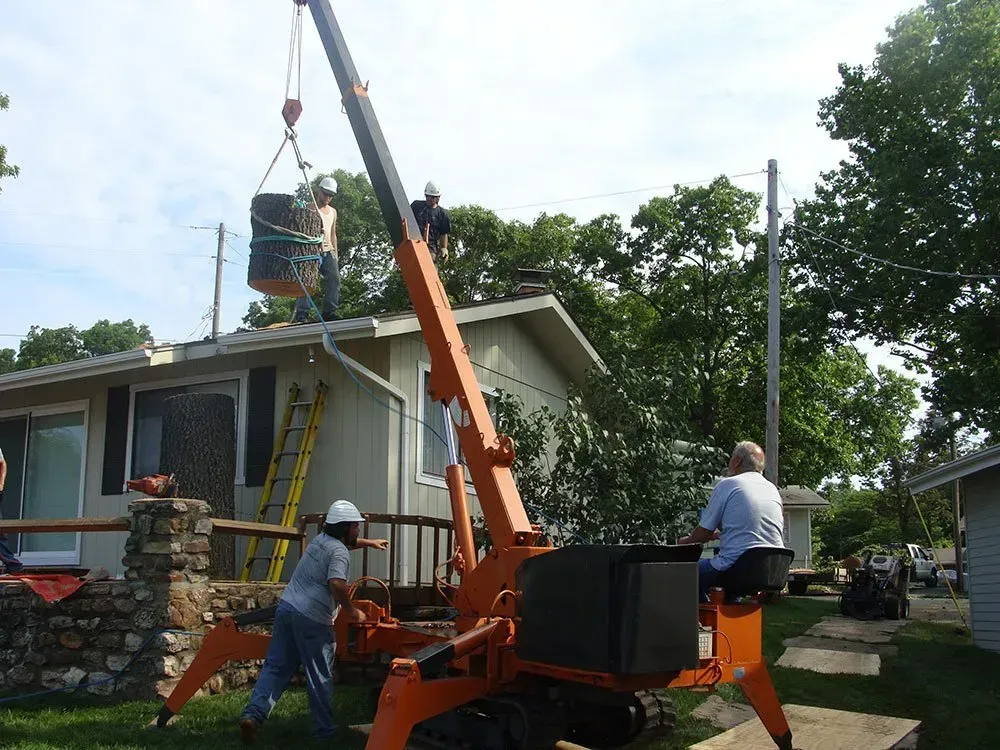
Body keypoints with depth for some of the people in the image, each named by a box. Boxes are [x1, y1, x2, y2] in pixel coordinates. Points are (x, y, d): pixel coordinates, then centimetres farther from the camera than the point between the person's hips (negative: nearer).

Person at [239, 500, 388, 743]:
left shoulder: (321, 539, 16)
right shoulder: (339, 552, -11)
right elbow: (337, 583, -28)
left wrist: (368, 543, 48)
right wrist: (352, 611, -16)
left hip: (287, 607, 8)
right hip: (312, 618, -8)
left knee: (276, 667, 9)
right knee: (320, 678, 5)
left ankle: (253, 714, -4)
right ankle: (324, 730, 14)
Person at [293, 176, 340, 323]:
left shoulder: (333, 212, 23)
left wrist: (335, 253, 17)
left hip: (328, 251, 5)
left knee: (334, 277, -11)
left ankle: (330, 312, -12)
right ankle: (301, 314, -19)